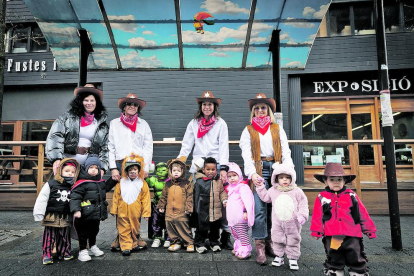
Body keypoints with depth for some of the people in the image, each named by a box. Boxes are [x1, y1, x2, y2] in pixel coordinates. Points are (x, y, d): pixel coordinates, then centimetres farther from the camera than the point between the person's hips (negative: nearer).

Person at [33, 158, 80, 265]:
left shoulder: (73, 187, 3)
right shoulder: (50, 184, -8)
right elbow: (42, 199, -7)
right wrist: (39, 214, -9)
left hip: (65, 218, 3)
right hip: (51, 217, -3)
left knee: (65, 236, 13)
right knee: (49, 236, 6)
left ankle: (64, 252, 26)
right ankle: (47, 255, 17)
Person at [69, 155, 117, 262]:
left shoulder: (101, 182, 8)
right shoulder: (82, 183, -16)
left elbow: (106, 187, 30)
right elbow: (75, 197, -21)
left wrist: (113, 179, 19)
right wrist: (76, 210, -31)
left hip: (97, 214, 7)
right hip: (85, 216, -7)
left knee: (94, 231, 23)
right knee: (83, 233, 7)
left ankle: (93, 246, 42)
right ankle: (82, 250, 22)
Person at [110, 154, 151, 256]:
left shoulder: (142, 183, -2)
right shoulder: (121, 182, 2)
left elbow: (146, 199, -3)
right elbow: (116, 197, 6)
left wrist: (146, 213, -4)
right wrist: (114, 210, 5)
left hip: (135, 212, 0)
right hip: (122, 212, 0)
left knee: (135, 229, 14)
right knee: (124, 230, 3)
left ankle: (134, 244, 32)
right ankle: (126, 247, 12)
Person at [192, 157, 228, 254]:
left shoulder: (218, 181, 1)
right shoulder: (199, 182, -10)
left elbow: (222, 191, 13)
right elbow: (196, 197, -5)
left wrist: (224, 200, -5)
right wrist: (197, 210, -5)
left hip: (216, 212, 4)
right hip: (203, 211, -3)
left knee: (215, 229, 17)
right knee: (201, 229, 8)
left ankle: (214, 243, 36)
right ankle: (199, 244, 27)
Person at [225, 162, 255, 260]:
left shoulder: (242, 187, -14)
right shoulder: (231, 188, 16)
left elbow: (246, 201, -21)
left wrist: (245, 211, -26)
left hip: (240, 219, -10)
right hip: (232, 218, 10)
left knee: (242, 234, -5)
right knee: (235, 234, 19)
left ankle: (246, 251, 4)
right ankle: (238, 248, 32)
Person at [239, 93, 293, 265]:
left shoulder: (278, 129, 17)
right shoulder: (248, 130, 11)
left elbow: (285, 152, 7)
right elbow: (246, 154, -1)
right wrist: (252, 174, -17)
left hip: (276, 169, 2)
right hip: (259, 171, -2)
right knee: (260, 208, -9)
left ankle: (270, 243, 15)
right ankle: (260, 246, -2)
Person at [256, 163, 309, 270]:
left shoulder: (297, 191, -5)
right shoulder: (273, 190, 1)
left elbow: (303, 204, -1)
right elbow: (265, 197, 17)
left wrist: (302, 215, -13)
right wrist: (260, 187, 9)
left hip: (293, 223, -2)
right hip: (277, 222, 2)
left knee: (293, 241, 9)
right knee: (277, 240, 11)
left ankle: (293, 259, 24)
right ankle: (278, 256, 27)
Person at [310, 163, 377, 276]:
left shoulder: (351, 196, 2)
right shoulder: (322, 197, -2)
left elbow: (363, 214, 6)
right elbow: (317, 216, -4)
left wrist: (370, 230, 7)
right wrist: (316, 232, -8)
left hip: (352, 236, 1)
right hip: (331, 237, 0)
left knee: (356, 260, 12)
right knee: (334, 260, 16)